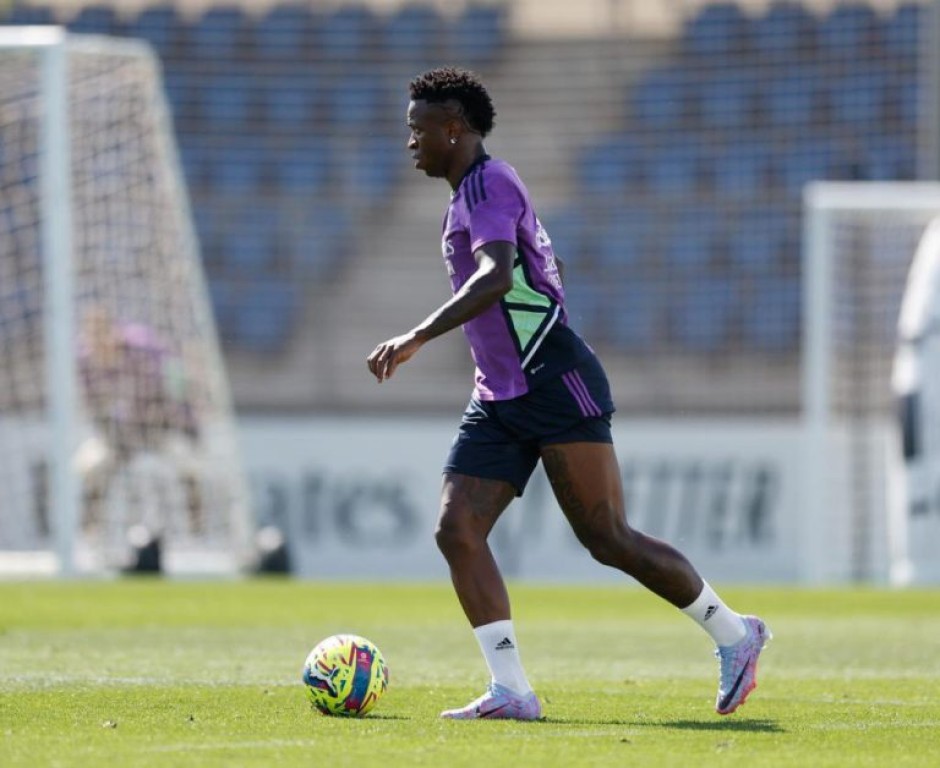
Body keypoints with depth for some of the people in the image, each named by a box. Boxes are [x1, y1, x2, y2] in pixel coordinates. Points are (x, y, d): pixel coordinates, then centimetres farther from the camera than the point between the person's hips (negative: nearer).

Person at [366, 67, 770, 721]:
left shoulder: (487, 184, -11)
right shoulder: (474, 192, 20)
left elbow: (496, 277, -30)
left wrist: (418, 338, -38)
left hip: (558, 389, -10)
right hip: (499, 402, 10)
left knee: (609, 540, -7)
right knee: (457, 531, -7)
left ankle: (734, 635, 9)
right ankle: (510, 690, -11)